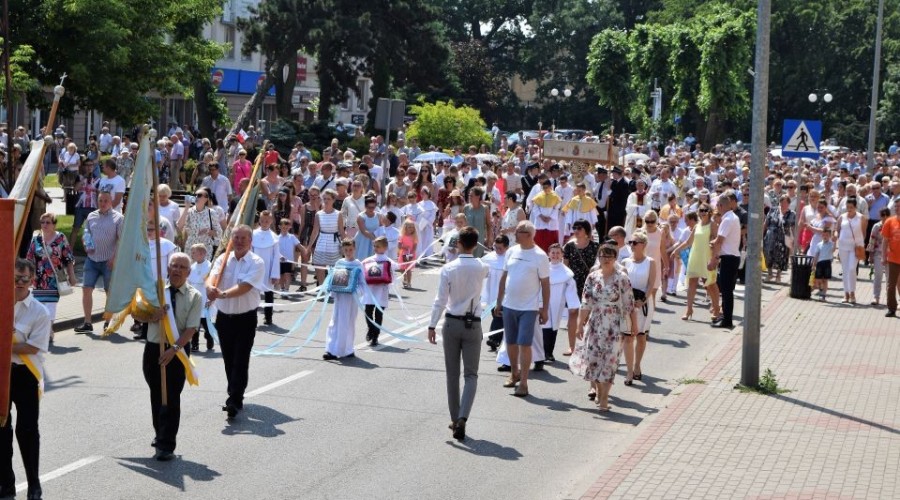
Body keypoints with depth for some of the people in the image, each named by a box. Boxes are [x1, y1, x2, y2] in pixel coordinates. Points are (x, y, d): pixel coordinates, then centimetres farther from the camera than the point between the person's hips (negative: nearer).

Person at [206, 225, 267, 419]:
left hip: (246, 318, -4)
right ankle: (235, 396, 28)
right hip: (224, 316, 4)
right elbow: (212, 277, -14)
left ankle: (234, 401, -12)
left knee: (240, 361, -9)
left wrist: (224, 294, -38)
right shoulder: (223, 259, 3)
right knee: (229, 360, 13)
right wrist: (210, 287, -38)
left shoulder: (257, 263, -9)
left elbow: (245, 287, -23)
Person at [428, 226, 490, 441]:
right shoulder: (482, 268, -6)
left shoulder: (448, 269, -10)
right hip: (473, 325, 0)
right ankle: (462, 418, -17)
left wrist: (432, 326, -5)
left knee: (452, 374, 11)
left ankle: (455, 419, 17)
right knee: (471, 375, 2)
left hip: (452, 323, 0)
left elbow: (440, 300, -11)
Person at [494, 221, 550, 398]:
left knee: (524, 345, -7)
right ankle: (514, 373, 32)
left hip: (529, 308, -5)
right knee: (511, 343, 13)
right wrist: (499, 301, 14)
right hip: (509, 305, 5)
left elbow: (545, 283, -6)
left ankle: (523, 382, -3)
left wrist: (545, 309, -7)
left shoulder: (539, 256, -8)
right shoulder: (511, 251, 6)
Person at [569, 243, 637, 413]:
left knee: (609, 360, -4)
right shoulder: (592, 277, 2)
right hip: (594, 325, 3)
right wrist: (580, 325, 1)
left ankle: (603, 398, 0)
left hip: (614, 327, -3)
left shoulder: (622, 278, -7)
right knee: (592, 357, 6)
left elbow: (630, 304, -3)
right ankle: (595, 386, 32)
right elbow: (586, 304, 3)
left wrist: (634, 325, -1)